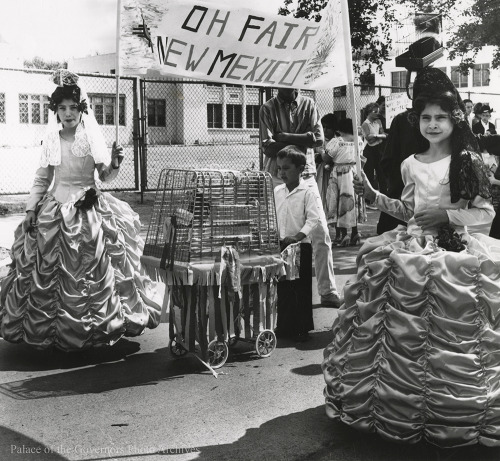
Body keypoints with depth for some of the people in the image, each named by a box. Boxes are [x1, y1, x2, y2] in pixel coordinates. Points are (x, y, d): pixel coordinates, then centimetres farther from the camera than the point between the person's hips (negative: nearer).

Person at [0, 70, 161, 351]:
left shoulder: (93, 139, 0)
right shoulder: (51, 142, 5)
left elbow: (106, 176, 2)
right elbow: (41, 179, 10)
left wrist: (115, 164, -17)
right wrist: (31, 209, 5)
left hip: (90, 209, -2)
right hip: (56, 210, 2)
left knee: (93, 268, -2)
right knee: (50, 270, 2)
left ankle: (95, 324, 13)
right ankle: (49, 325, 17)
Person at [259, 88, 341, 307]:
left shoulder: (308, 104, 10)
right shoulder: (268, 108, 3)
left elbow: (318, 138, -3)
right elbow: (267, 147, -9)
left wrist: (285, 137, -11)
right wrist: (301, 140, -11)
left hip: (306, 176, 2)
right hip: (278, 178, -2)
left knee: (321, 235, -2)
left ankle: (328, 291, 6)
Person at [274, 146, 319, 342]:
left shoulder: (307, 192, -7)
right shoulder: (277, 191, 8)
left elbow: (313, 218, -14)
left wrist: (299, 235, -23)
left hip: (301, 245, -5)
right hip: (280, 245, 5)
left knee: (301, 287, 3)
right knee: (283, 287, 11)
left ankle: (302, 328, 13)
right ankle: (284, 326, 22)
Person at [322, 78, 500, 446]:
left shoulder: (468, 161, -2)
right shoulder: (411, 165, 11)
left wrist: (445, 214, -12)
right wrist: (375, 196, 11)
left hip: (456, 247, -4)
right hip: (414, 244, 4)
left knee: (450, 334, -11)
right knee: (404, 330, -3)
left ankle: (455, 410, 8)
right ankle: (401, 402, 14)